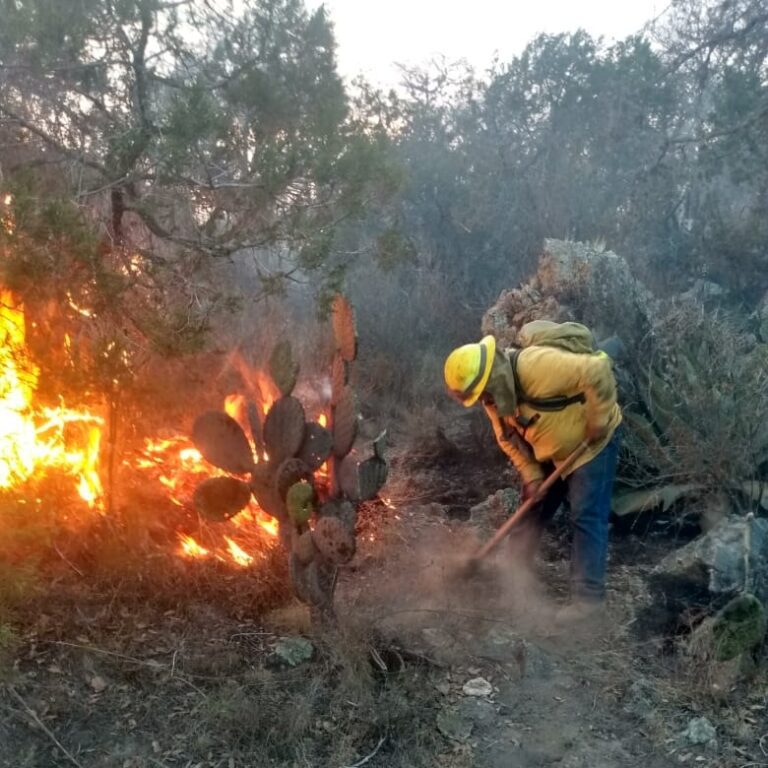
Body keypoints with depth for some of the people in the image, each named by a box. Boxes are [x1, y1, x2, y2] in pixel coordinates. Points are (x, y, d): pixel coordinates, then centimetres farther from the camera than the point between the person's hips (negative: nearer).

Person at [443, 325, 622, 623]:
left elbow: (597, 371, -36)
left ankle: (588, 596, 0)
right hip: (551, 453, 8)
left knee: (587, 518, -7)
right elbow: (508, 438, 3)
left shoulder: (538, 365, -36)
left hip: (592, 443, -8)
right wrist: (530, 475, -6)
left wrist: (598, 423, -28)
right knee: (531, 511, 13)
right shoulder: (495, 395, -8)